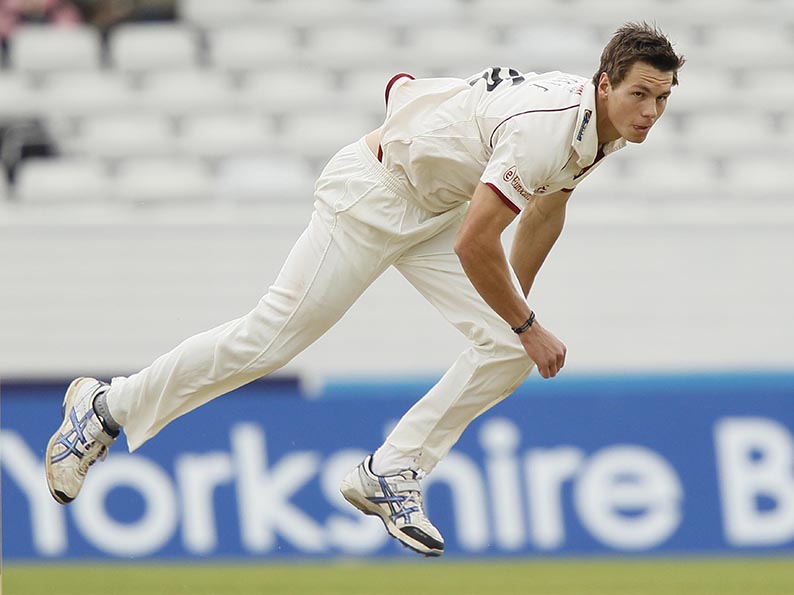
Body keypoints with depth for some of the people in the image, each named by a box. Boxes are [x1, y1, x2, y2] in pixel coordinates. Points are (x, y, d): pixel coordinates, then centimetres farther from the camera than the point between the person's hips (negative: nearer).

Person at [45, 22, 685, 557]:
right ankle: (105, 410, 9)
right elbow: (474, 247, -33)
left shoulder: (601, 125, -3)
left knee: (509, 347, -6)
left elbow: (545, 212, 17)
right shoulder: (547, 130, -33)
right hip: (370, 196, -9)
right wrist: (526, 325, -19)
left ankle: (391, 474, 5)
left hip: (437, 209, 9)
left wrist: (515, 307, 25)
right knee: (267, 340, -8)